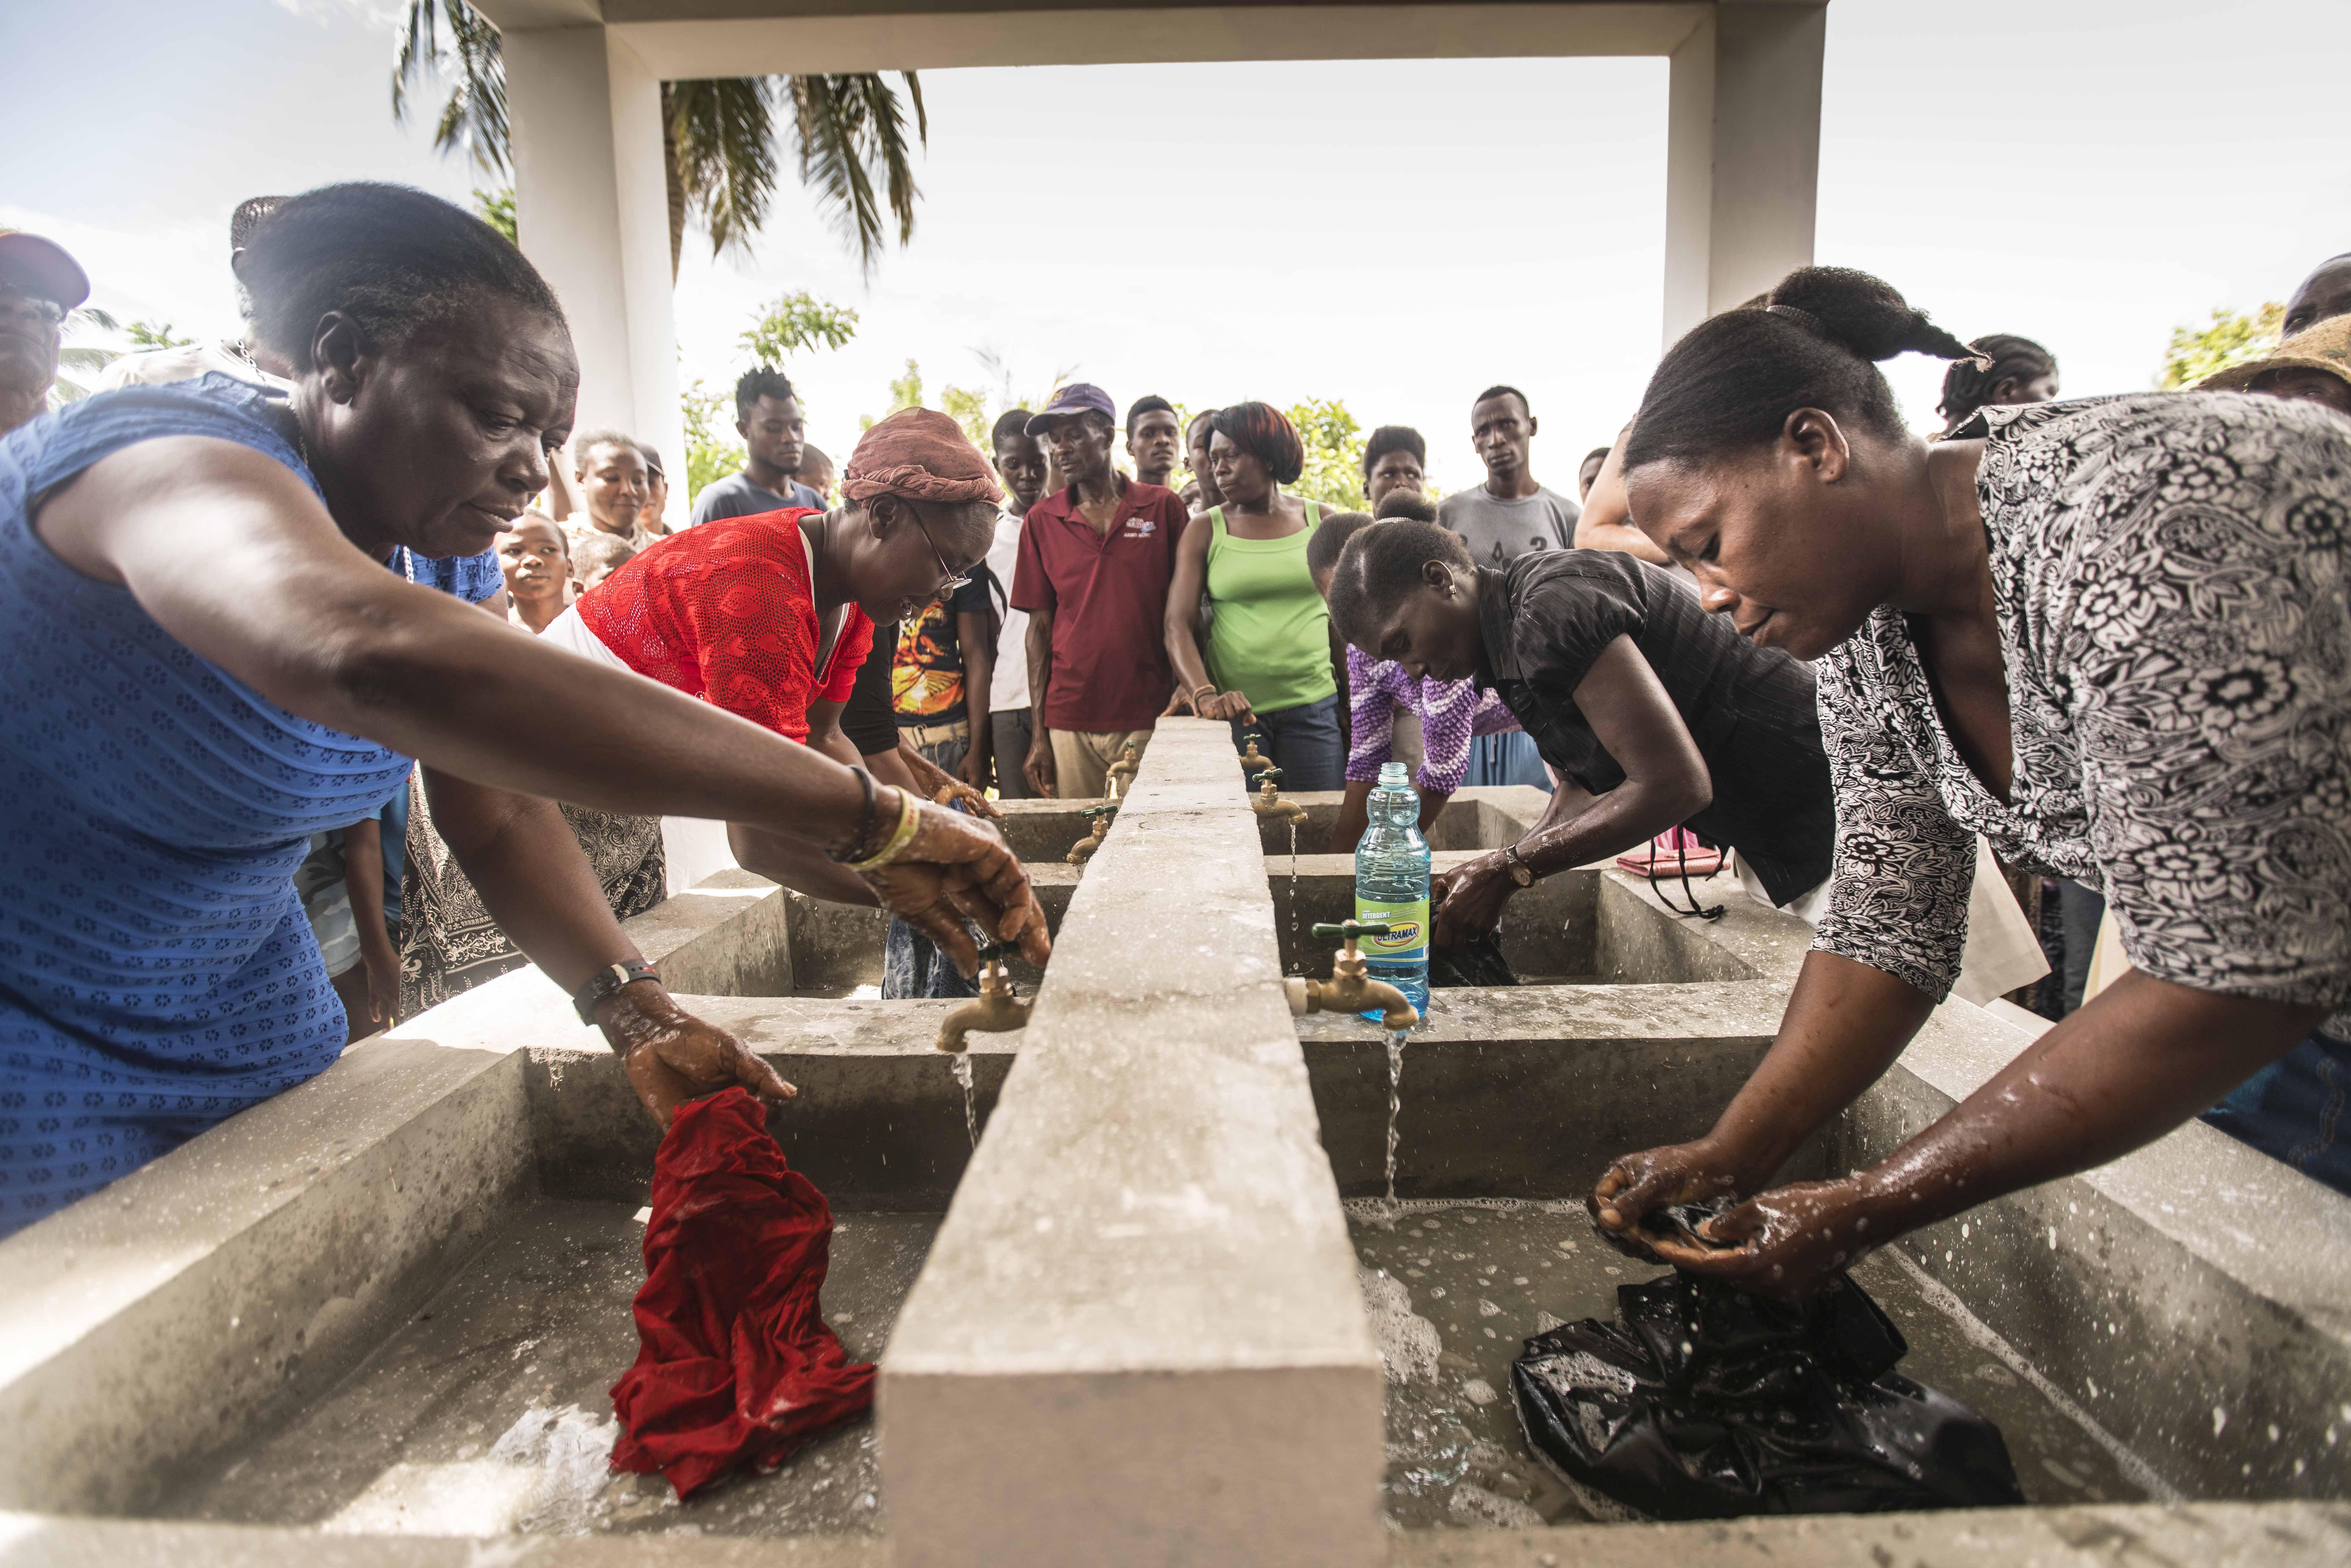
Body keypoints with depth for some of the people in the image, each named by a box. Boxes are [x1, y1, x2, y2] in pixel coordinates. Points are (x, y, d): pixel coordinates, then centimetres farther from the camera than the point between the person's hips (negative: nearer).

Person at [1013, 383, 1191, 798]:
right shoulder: (1041, 520, 7)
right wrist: (1039, 732, 3)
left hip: (1150, 721, -1)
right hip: (1070, 725, 1)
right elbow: (1040, 627, 7)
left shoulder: (1163, 507, 3)